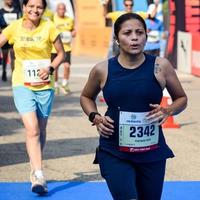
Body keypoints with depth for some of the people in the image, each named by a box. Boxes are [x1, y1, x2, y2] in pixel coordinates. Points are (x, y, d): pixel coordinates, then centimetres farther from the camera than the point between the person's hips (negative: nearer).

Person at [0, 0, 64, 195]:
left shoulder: (48, 28, -4)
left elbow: (61, 53, 4)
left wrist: (51, 68, -13)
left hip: (44, 86, 1)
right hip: (22, 85, -1)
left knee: (40, 131, 11)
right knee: (32, 129, -16)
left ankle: (34, 170, 31)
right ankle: (38, 176, -18)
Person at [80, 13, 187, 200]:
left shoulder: (160, 66, -4)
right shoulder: (103, 70, -3)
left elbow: (181, 98, 11)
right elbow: (86, 97, 17)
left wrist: (168, 111, -10)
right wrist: (95, 117, -2)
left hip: (152, 152, 2)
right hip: (114, 153, -2)